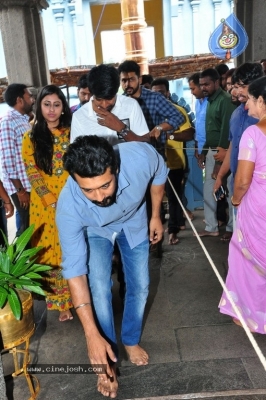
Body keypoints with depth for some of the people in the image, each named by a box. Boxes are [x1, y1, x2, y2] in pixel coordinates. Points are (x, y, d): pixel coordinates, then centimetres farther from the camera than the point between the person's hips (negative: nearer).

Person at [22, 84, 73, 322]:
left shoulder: (72, 133, 4)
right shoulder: (31, 137, 0)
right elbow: (33, 174, -5)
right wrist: (53, 202, -14)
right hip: (46, 206, -1)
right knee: (52, 254, 6)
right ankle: (62, 302, 21)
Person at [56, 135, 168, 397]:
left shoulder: (141, 156, -41)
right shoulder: (68, 206, -41)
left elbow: (160, 174, -14)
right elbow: (74, 269, -34)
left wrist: (155, 216, -3)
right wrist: (91, 335, -35)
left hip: (134, 221, 2)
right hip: (95, 230, -2)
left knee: (140, 286, 6)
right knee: (99, 289, -14)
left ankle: (131, 340, 33)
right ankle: (108, 359, 11)